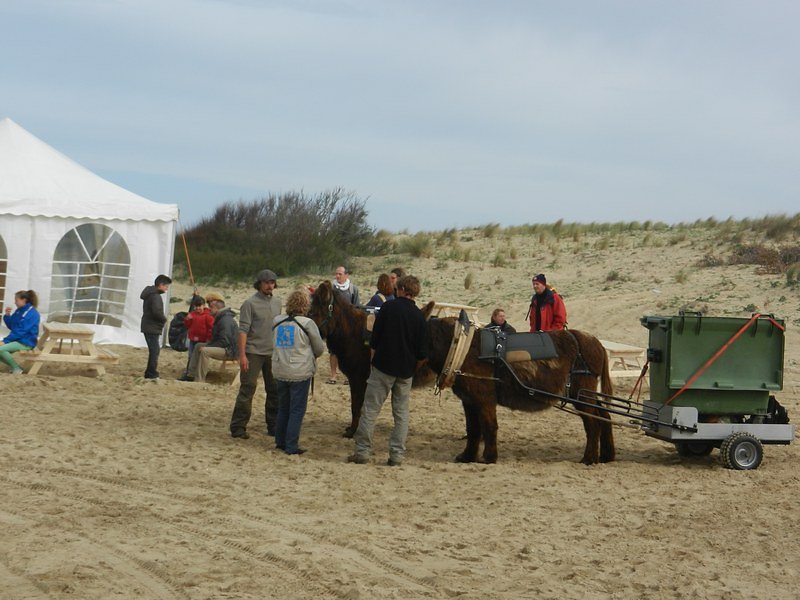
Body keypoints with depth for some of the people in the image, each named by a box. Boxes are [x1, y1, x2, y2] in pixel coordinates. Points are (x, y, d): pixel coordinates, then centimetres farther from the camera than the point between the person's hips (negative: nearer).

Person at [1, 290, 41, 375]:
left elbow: (21, 331, -21)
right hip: (18, 340, 9)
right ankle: (14, 367, 9)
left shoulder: (32, 313, -16)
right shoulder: (19, 311, 10)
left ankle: (17, 369, -10)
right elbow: (11, 326, 15)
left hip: (26, 342, -9)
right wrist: (7, 315, -3)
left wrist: (5, 340, -21)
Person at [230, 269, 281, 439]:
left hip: (272, 354, 6)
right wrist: (242, 355, -19)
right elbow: (243, 330, -13)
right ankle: (238, 427, 0)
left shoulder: (277, 303, 10)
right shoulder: (250, 303, -9)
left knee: (275, 390, 9)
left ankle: (273, 426, 19)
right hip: (253, 353, -6)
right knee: (247, 389, -5)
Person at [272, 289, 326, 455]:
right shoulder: (307, 323, -11)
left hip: (279, 371, 5)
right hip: (300, 372, -5)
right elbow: (320, 349, -1)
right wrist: (311, 355, 20)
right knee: (297, 410, 2)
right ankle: (291, 446, 2)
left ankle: (280, 441, 25)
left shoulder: (277, 322, 2)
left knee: (283, 408, 18)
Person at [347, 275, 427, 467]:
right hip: (406, 370, 3)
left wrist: (374, 356, 11)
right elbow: (421, 352, 1)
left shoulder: (388, 307, -6)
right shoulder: (419, 316, 2)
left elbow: (374, 339, -4)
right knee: (401, 413, 10)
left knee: (370, 409, 2)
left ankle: (362, 451, 1)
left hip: (383, 366, -3)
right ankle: (397, 454, 8)